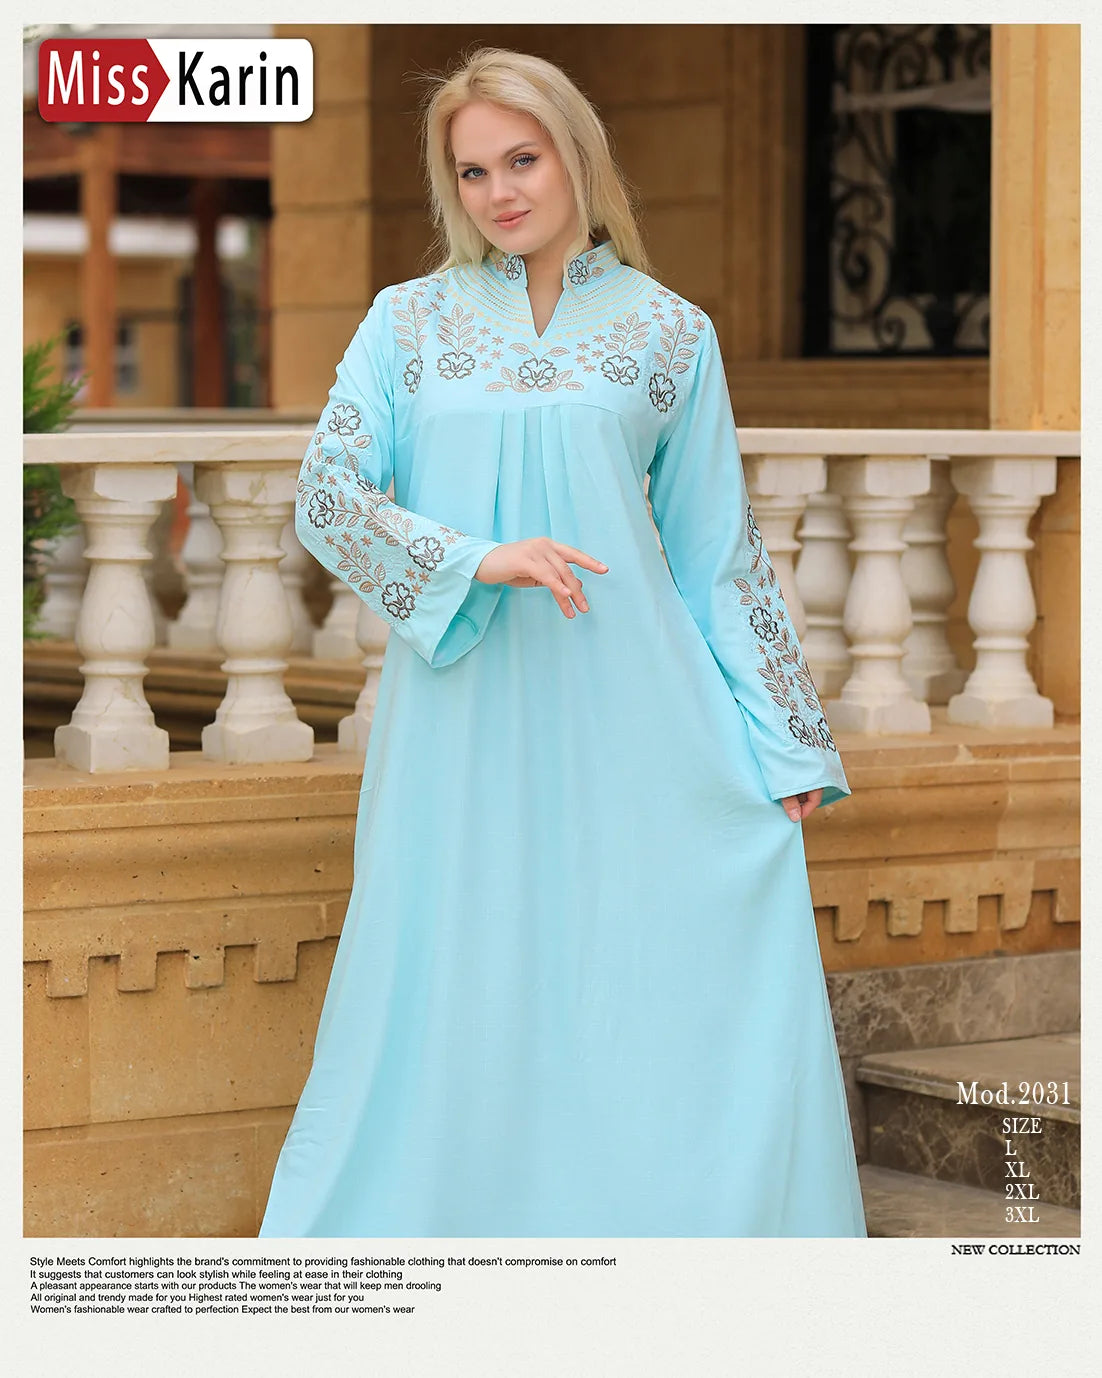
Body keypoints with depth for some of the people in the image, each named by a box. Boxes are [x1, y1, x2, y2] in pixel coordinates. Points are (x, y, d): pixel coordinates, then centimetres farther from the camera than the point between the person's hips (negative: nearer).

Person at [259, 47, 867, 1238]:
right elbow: (326, 500, -1)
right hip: (463, 717, 0)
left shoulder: (668, 331, 8)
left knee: (700, 989, -5)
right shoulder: (409, 321, 8)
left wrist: (783, 742, 6)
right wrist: (476, 562, -18)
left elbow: (719, 548, 10)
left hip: (629, 714, 0)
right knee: (457, 995, 3)